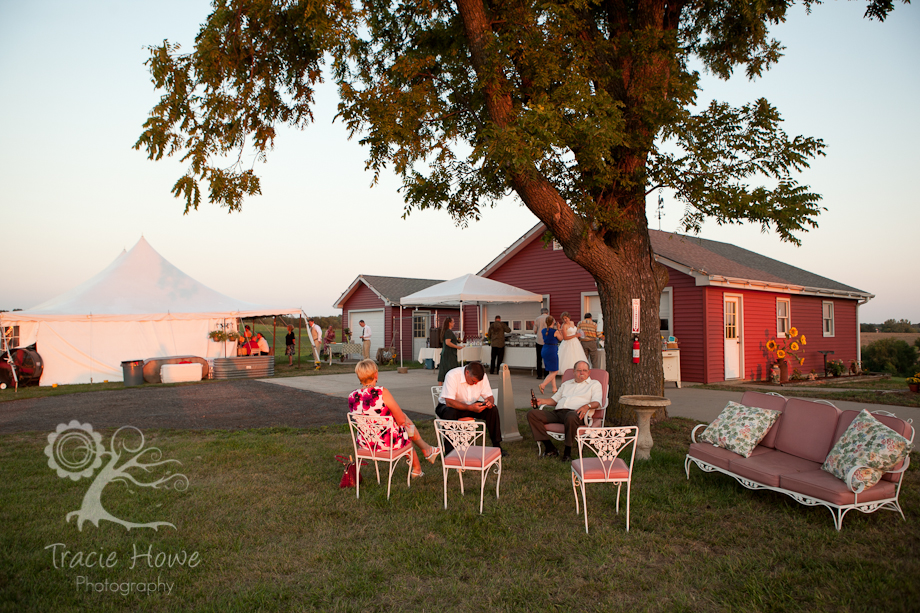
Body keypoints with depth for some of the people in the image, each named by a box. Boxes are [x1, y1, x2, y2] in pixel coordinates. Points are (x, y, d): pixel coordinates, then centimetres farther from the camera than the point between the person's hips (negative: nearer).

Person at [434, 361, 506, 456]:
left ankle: (496, 445, -6)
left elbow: (489, 396, -6)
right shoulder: (452, 376, -29)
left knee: (493, 409, -17)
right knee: (449, 413, -39)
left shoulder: (482, 376, -13)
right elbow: (449, 402, -35)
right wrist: (470, 408, -44)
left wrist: (489, 401, -31)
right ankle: (449, 451, -30)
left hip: (471, 405, 5)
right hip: (448, 406, -5)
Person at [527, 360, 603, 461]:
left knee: (571, 417, -44)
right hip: (557, 412, 5)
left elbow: (597, 402, 4)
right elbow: (555, 399, 31)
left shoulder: (595, 384, 20)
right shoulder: (566, 384, 34)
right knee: (532, 414, -17)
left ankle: (567, 451, -23)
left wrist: (587, 406, -19)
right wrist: (542, 401, 11)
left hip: (575, 413, -5)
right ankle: (550, 448, -15)